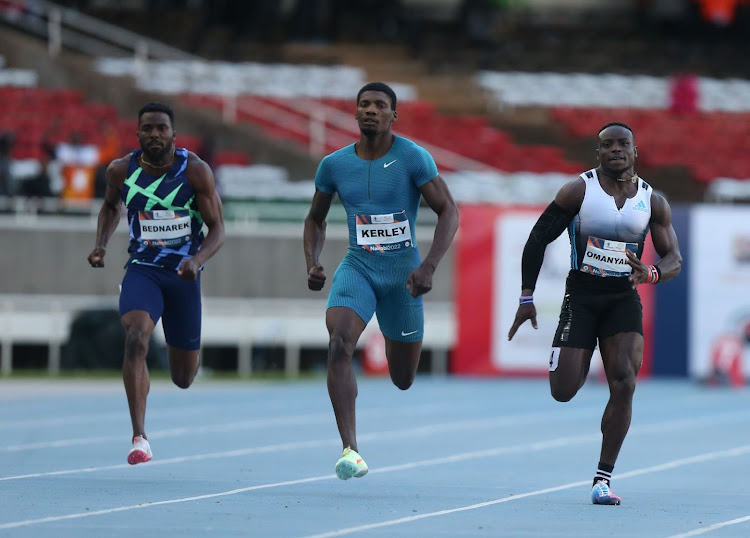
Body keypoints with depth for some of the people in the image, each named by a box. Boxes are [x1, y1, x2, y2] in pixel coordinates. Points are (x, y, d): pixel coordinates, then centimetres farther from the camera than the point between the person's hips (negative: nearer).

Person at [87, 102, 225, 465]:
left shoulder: (195, 171, -11)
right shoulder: (121, 171, -4)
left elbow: (217, 228, -8)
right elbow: (110, 206, 18)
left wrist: (197, 260, -27)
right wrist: (101, 245, 1)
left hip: (183, 274, 0)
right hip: (142, 270, 0)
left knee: (183, 378, 10)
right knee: (135, 339, -30)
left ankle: (180, 355, 52)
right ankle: (139, 438, -30)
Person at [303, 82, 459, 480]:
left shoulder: (413, 158, -10)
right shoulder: (334, 164, 0)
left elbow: (449, 211, -10)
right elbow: (316, 219, 15)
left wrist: (428, 267, -22)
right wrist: (312, 264, -3)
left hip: (403, 272, -1)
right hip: (357, 268, 1)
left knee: (403, 380, 10)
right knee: (339, 346, -27)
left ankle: (394, 341, 51)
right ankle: (349, 450, -30)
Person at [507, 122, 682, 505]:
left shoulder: (653, 202, 2)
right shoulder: (579, 190, -5)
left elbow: (674, 258, 4)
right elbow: (538, 239, -1)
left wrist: (652, 273, -20)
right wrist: (526, 299, -3)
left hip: (624, 300, 2)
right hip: (581, 297, -1)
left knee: (624, 386, -15)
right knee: (563, 392, -8)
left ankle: (603, 478, -7)